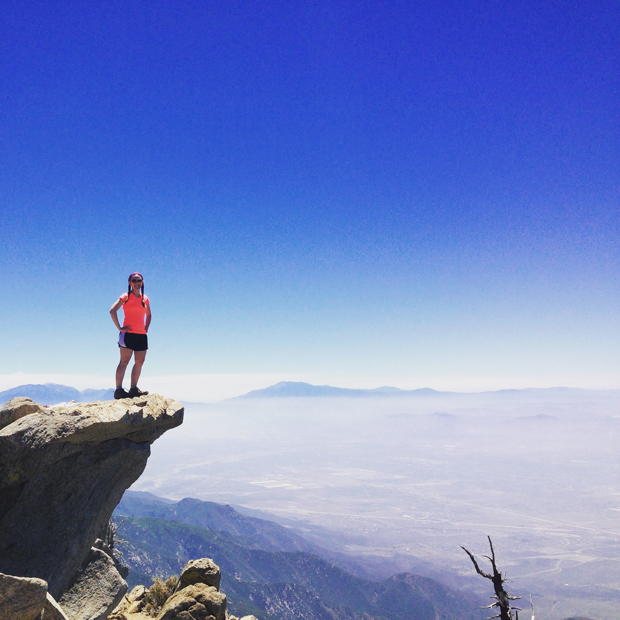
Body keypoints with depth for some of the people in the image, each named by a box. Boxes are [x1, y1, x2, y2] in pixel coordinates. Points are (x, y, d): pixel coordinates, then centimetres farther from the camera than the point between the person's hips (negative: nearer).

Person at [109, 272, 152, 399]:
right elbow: (112, 310, -10)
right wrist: (119, 327, -12)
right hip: (128, 334, -6)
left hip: (142, 335, 6)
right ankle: (118, 390, -8)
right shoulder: (126, 296, -1)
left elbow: (148, 315, 29)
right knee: (124, 361, -8)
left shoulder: (145, 298, 14)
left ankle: (134, 388, 15)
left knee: (139, 362, 6)